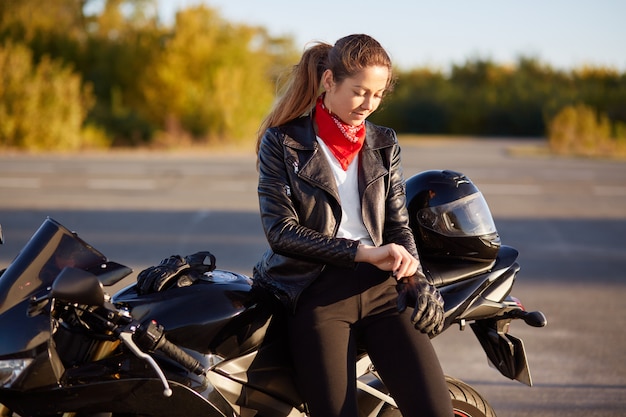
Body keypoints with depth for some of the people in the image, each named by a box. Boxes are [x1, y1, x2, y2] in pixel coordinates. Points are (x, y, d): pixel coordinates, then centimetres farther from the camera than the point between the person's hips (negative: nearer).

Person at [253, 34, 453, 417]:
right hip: (318, 293, -3)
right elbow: (280, 231, -6)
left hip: (380, 288, 3)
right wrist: (364, 251, -14)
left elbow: (398, 224, 14)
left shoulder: (384, 145, 16)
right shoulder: (282, 142, 4)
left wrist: (416, 279, -7)